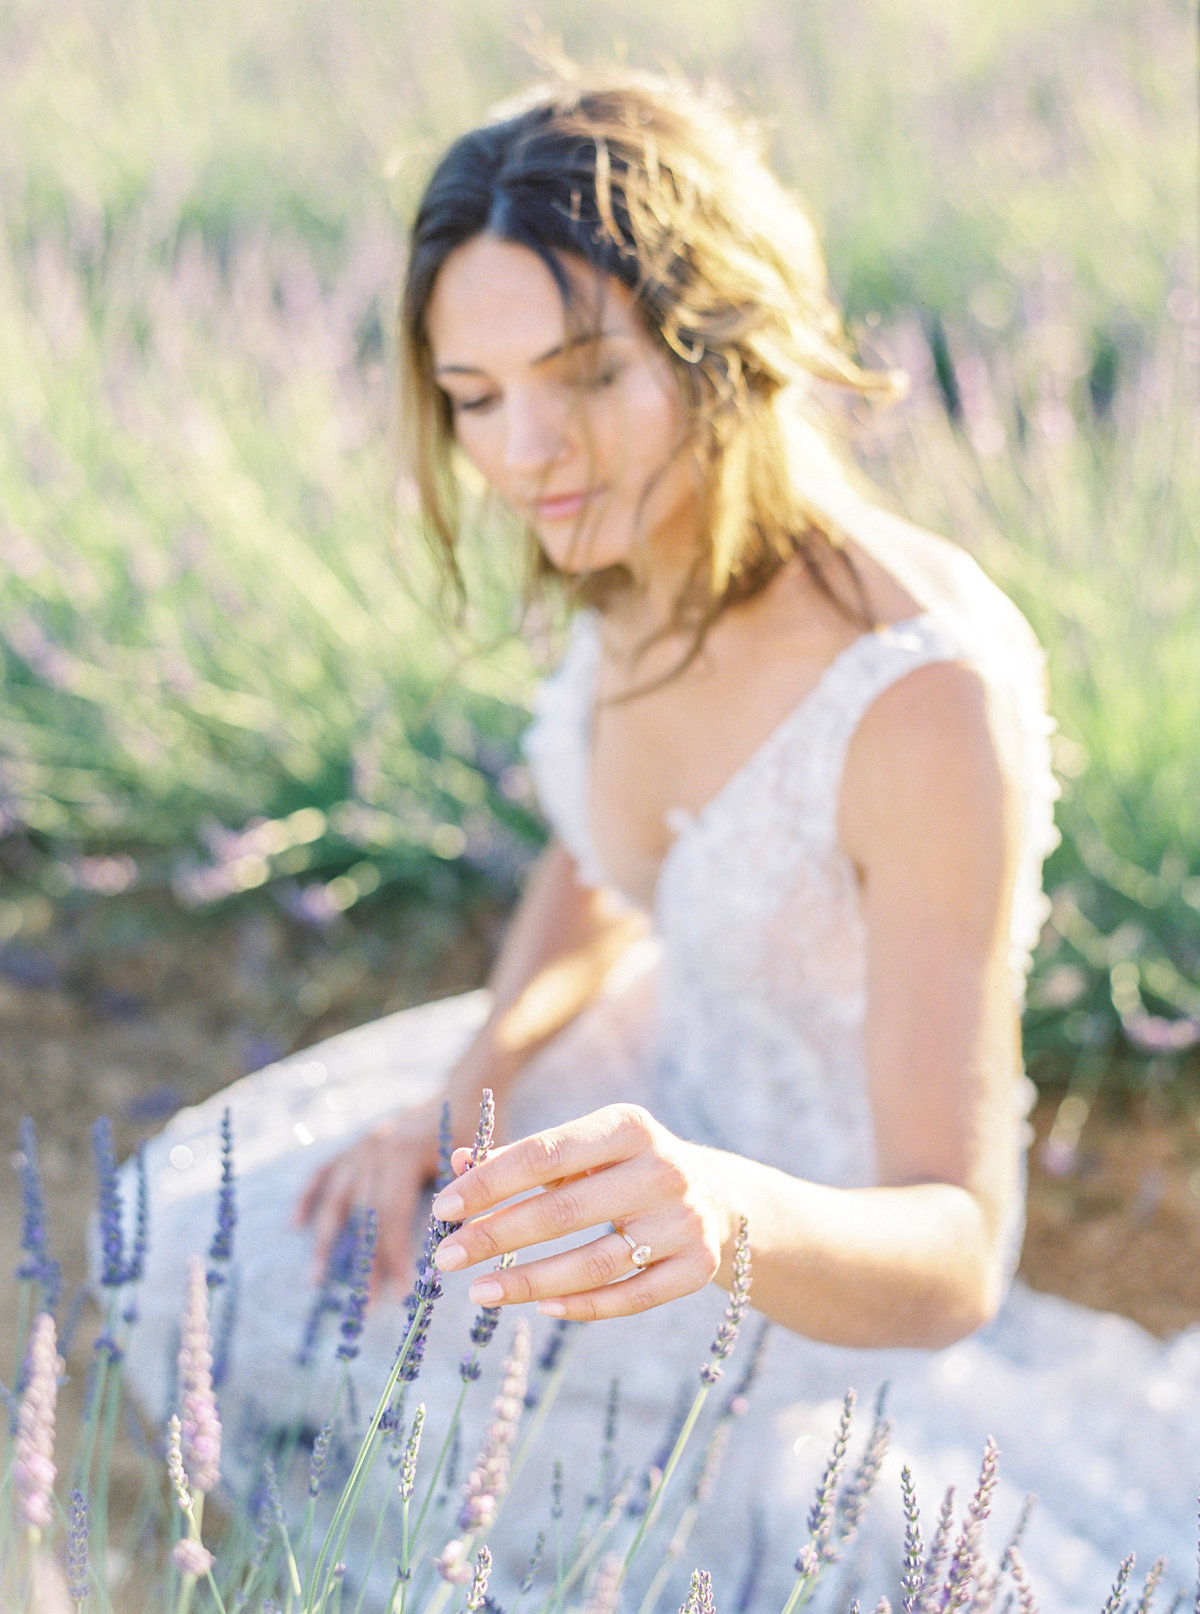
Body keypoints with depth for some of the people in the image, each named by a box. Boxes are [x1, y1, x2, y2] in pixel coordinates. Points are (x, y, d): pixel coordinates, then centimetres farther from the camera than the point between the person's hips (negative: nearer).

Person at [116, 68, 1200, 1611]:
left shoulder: (931, 691, -36)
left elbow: (950, 1264, -37)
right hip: (672, 1112, 7)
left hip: (840, 1279, -7)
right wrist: (460, 1094, -7)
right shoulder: (639, 552, -12)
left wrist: (725, 1214, -58)